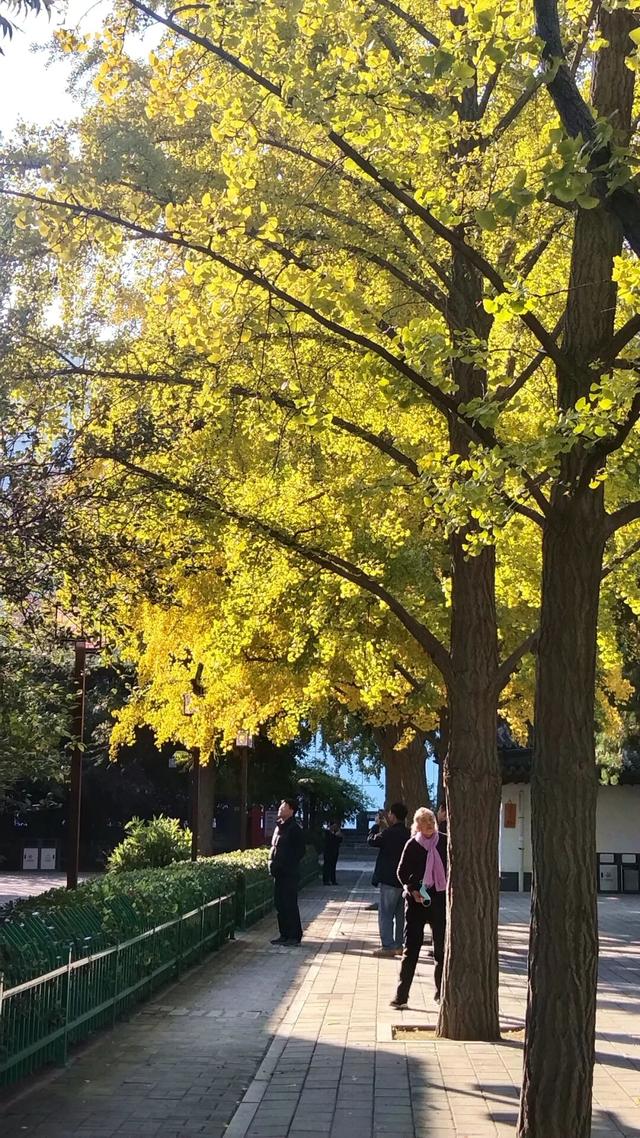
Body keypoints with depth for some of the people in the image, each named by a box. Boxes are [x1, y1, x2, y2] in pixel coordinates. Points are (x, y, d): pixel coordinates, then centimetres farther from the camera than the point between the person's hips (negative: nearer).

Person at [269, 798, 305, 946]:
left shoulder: (294, 829, -11)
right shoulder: (279, 827, 14)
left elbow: (300, 852, -13)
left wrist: (286, 864, -15)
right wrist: (271, 862, 6)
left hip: (289, 873, -9)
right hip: (278, 872, 9)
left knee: (290, 904, -5)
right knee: (280, 904, 12)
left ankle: (295, 936, 1)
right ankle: (284, 934, 20)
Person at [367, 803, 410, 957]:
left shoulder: (389, 833, -18)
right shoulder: (408, 834, 6)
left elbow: (371, 840, -7)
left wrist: (376, 825, 7)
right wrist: (387, 827, 18)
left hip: (389, 880, -8)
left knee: (385, 914, -3)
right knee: (399, 914, 14)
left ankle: (388, 946, -4)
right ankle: (398, 945, 20)